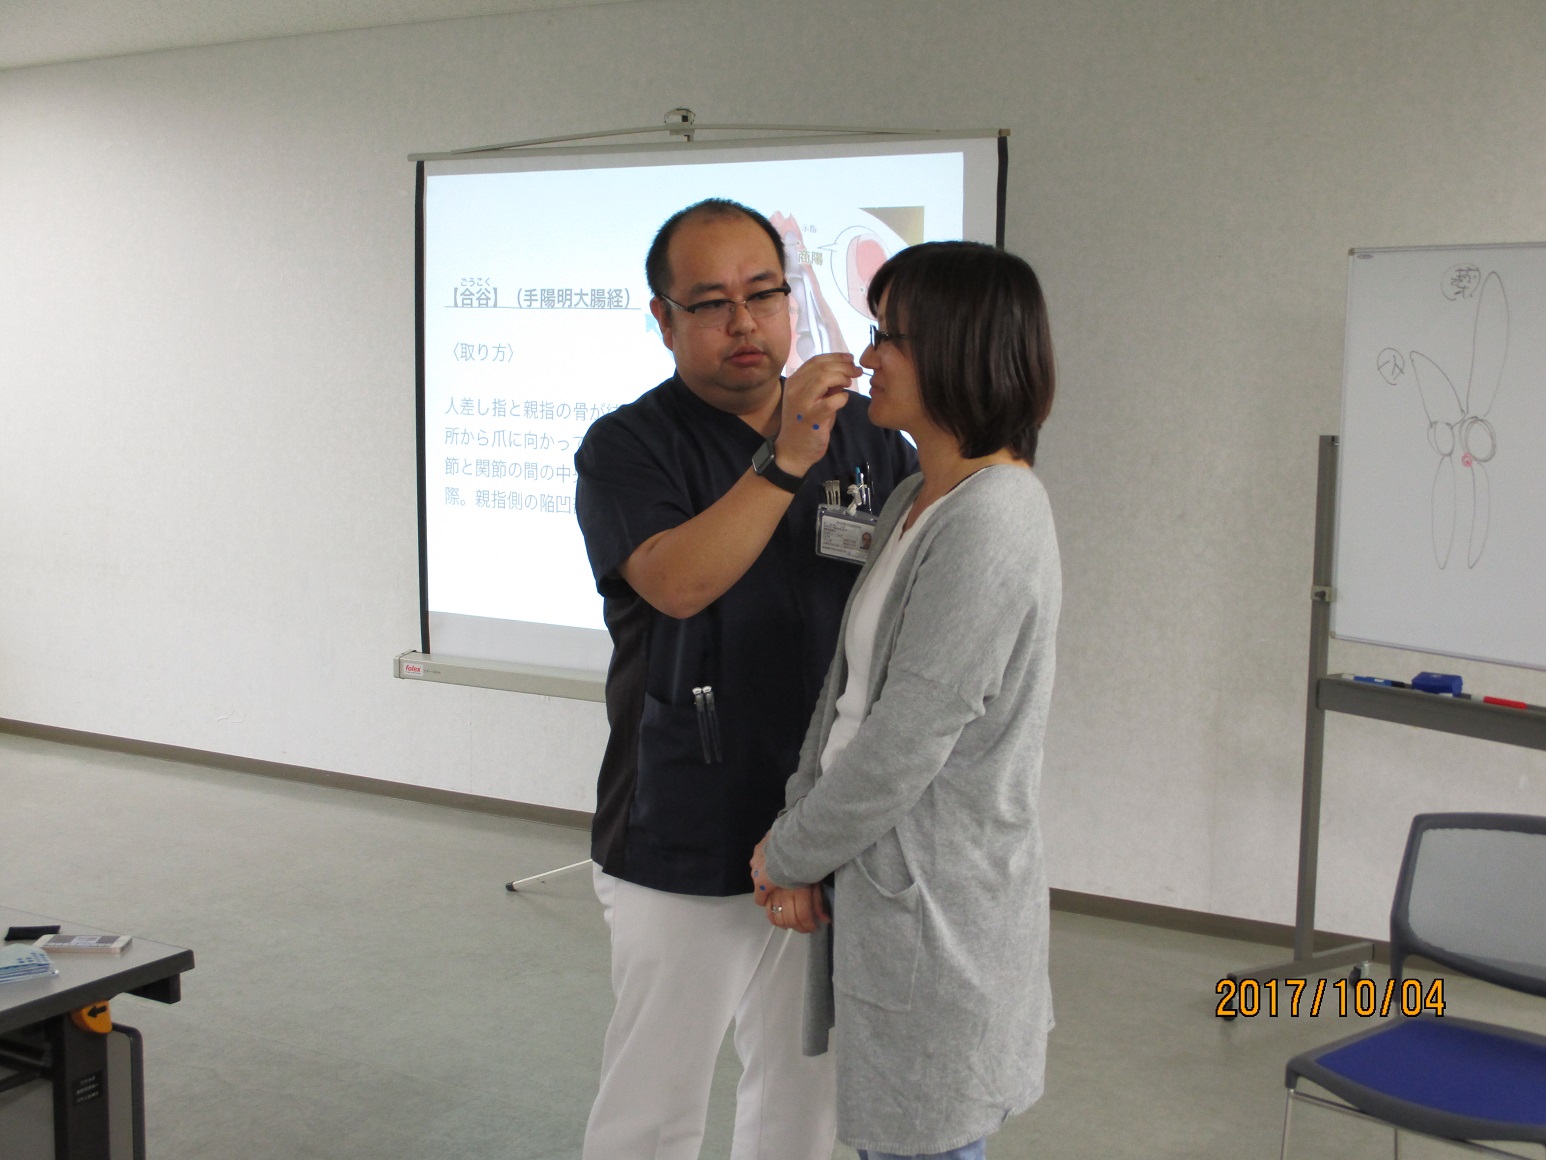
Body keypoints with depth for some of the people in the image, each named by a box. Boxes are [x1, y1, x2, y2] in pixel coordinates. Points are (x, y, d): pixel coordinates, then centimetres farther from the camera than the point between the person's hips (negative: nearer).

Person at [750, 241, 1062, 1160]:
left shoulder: (991, 524, -22)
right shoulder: (919, 500, 9)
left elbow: (904, 745, -21)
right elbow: (850, 688, 9)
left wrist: (788, 856, -8)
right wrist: (797, 834, 1)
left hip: (937, 904, -9)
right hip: (886, 880, 9)